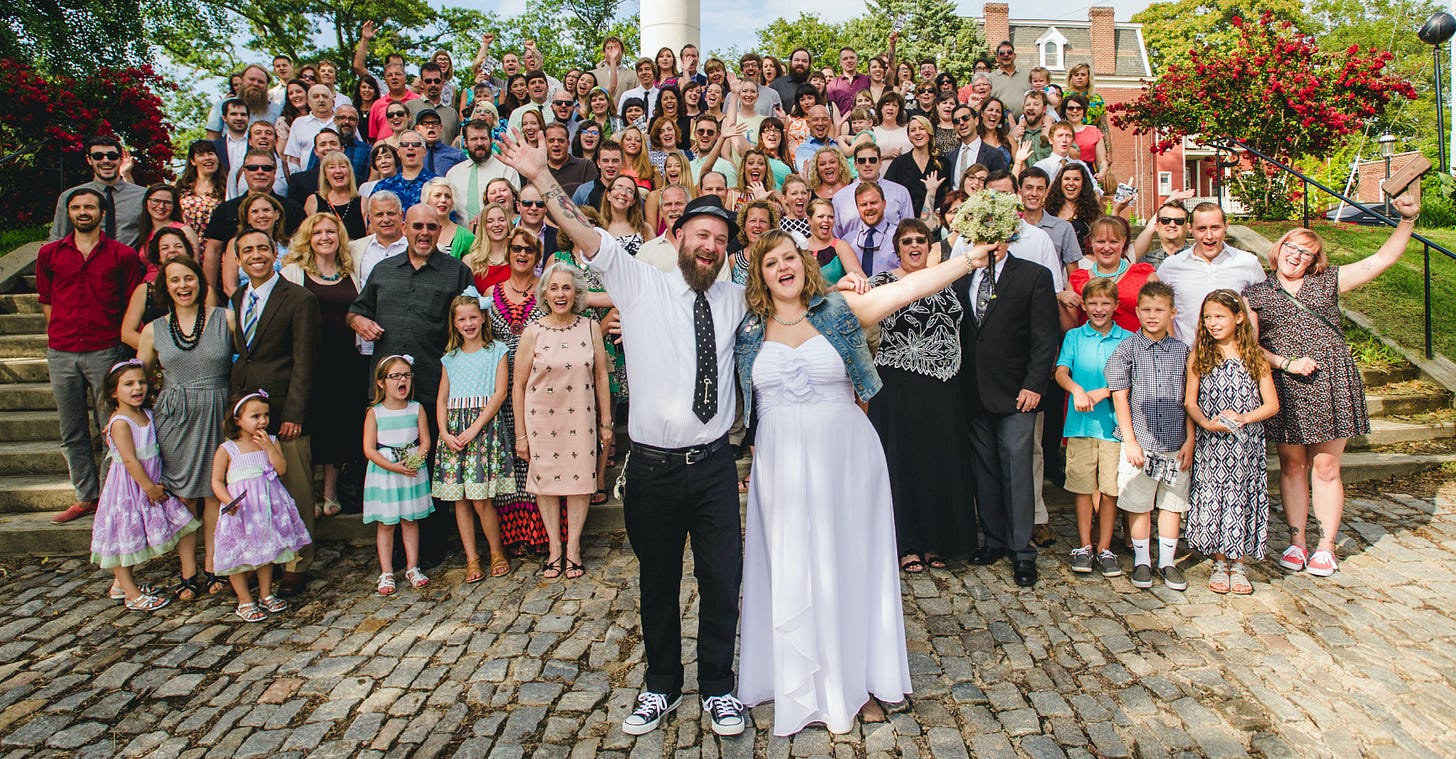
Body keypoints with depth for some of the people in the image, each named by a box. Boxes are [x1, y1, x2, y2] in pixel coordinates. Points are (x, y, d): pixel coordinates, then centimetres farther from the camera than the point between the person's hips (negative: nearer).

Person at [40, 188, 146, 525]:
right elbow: (47, 302, 17)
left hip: (106, 351, -3)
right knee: (72, 433, 9)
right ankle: (86, 497, 18)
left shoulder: (123, 255, 2)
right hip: (61, 354, 3)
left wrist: (120, 340, 1)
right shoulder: (49, 254, 10)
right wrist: (59, 336, 10)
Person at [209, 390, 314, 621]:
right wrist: (228, 501, -21)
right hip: (241, 510, -4)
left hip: (269, 507, 4)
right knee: (238, 557, 2)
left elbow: (281, 469, -7)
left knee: (267, 552, 15)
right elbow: (217, 481, -5)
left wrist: (269, 447, -16)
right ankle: (245, 602, 17)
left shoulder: (271, 442, 3)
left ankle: (266, 595, 30)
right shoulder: (226, 450, -8)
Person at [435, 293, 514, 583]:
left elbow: (500, 393, -5)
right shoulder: (450, 357, 15)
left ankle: (497, 552, 10)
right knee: (460, 499, 3)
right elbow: (441, 399, 12)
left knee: (481, 500, -9)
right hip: (453, 431, 4)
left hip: (484, 427, -4)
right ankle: (471, 559, 12)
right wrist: (445, 433, -4)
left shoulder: (496, 350, 4)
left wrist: (474, 428, -12)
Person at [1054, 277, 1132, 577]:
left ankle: (1104, 548, 14)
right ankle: (1084, 546, 16)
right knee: (1084, 487, 5)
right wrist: (1077, 390, -24)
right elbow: (1060, 372, -4)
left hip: (1114, 421, 0)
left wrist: (1100, 394, -16)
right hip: (1080, 422, 0)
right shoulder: (1074, 336, 8)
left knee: (1110, 489, 3)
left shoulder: (1127, 339, 5)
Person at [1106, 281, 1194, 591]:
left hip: (1174, 444, 2)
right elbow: (1120, 397, -4)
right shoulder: (1126, 350, -2)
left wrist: (1189, 441, 3)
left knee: (1172, 503, 10)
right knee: (1139, 504, 5)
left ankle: (1167, 561, 22)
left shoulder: (1182, 351, 5)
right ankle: (1141, 560, 19)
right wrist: (1130, 441, -8)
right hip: (1140, 443, -2)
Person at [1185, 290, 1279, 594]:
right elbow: (1190, 402, 1)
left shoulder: (1254, 356, 2)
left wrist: (1243, 417, -15)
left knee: (1242, 498, 4)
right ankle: (1219, 563, 18)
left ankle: (1238, 564, 18)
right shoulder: (1199, 355, 2)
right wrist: (1206, 423, -17)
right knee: (1211, 499, 3)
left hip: (1246, 443, 0)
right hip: (1210, 443, 0)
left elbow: (1271, 404, 1)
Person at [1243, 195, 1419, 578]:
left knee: (1325, 467, 2)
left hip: (1332, 384, 0)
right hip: (1284, 387, 0)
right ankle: (1297, 541, 18)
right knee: (1292, 465, 7)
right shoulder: (1256, 294, 7)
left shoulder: (1327, 282, 11)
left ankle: (1325, 546, 12)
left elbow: (1383, 258, 7)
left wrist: (1407, 220, -4)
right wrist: (1286, 363, -11)